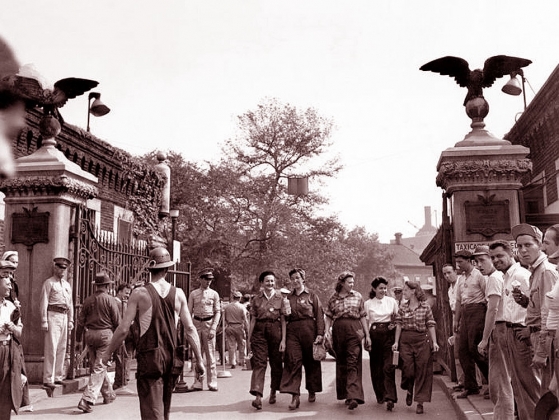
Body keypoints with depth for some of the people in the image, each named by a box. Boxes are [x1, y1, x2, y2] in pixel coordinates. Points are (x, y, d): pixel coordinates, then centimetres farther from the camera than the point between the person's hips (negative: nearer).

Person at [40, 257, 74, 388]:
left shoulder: (67, 285, 19)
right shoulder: (49, 283, -1)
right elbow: (44, 303, -7)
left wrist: (71, 320, 15)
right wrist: (44, 321, -13)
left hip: (64, 317, 7)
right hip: (53, 315, -7)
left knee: (62, 348, 9)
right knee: (51, 348, -9)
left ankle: (58, 376, 16)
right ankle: (48, 379, -7)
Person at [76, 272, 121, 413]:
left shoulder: (88, 300, 4)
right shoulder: (110, 300, -7)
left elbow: (81, 320, 8)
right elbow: (117, 322, -6)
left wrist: (78, 337, 16)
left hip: (90, 334, 5)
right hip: (105, 334, -5)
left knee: (95, 366, 18)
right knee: (99, 367, -1)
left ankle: (108, 394, 32)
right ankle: (87, 400, -10)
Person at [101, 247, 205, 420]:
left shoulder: (140, 293, -7)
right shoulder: (178, 294, 1)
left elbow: (123, 329, -8)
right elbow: (190, 329, 0)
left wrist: (108, 352, 6)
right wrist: (199, 359, 6)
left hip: (149, 360, -4)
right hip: (172, 360, 4)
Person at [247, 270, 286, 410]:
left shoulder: (280, 298, 3)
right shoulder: (256, 299, 6)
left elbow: (283, 320, 1)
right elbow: (253, 319, 9)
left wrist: (283, 339, -4)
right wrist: (249, 338, 7)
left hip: (275, 330, 0)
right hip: (259, 331, 0)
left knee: (276, 363, 9)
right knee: (259, 363, -10)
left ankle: (273, 392, 28)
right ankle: (258, 397, -17)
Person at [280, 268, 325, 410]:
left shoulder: (312, 296, 5)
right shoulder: (288, 297, 13)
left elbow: (319, 316, 0)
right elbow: (284, 317, 14)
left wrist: (320, 334, -9)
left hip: (308, 329, -1)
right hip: (292, 330, 2)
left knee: (311, 361, 7)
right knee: (293, 361, -11)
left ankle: (312, 391, 26)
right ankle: (295, 396, -14)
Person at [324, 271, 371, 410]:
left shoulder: (357, 296, 8)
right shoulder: (333, 298, 8)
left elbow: (363, 316, 9)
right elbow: (329, 316, 11)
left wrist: (367, 335, 6)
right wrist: (327, 330, -5)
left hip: (354, 331, -2)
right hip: (338, 331, 2)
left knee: (353, 363, -11)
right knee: (341, 363, 8)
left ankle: (353, 396, -19)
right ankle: (344, 394, 19)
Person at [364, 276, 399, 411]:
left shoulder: (391, 301, 7)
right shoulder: (368, 303, 6)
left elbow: (398, 318, 15)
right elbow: (366, 322, 6)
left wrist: (394, 325, -6)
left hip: (389, 334, -1)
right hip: (374, 335, 1)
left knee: (388, 367, -11)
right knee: (376, 367, 6)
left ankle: (390, 398, -14)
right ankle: (380, 395, 22)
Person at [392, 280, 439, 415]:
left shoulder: (425, 307, -1)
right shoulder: (402, 307, 5)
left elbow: (431, 325, 0)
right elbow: (399, 325, 4)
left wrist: (434, 342, -6)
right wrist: (396, 342, -2)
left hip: (422, 340, -1)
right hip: (406, 340, 2)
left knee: (422, 372, 1)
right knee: (408, 370, -1)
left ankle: (420, 402, 10)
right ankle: (409, 391, 30)